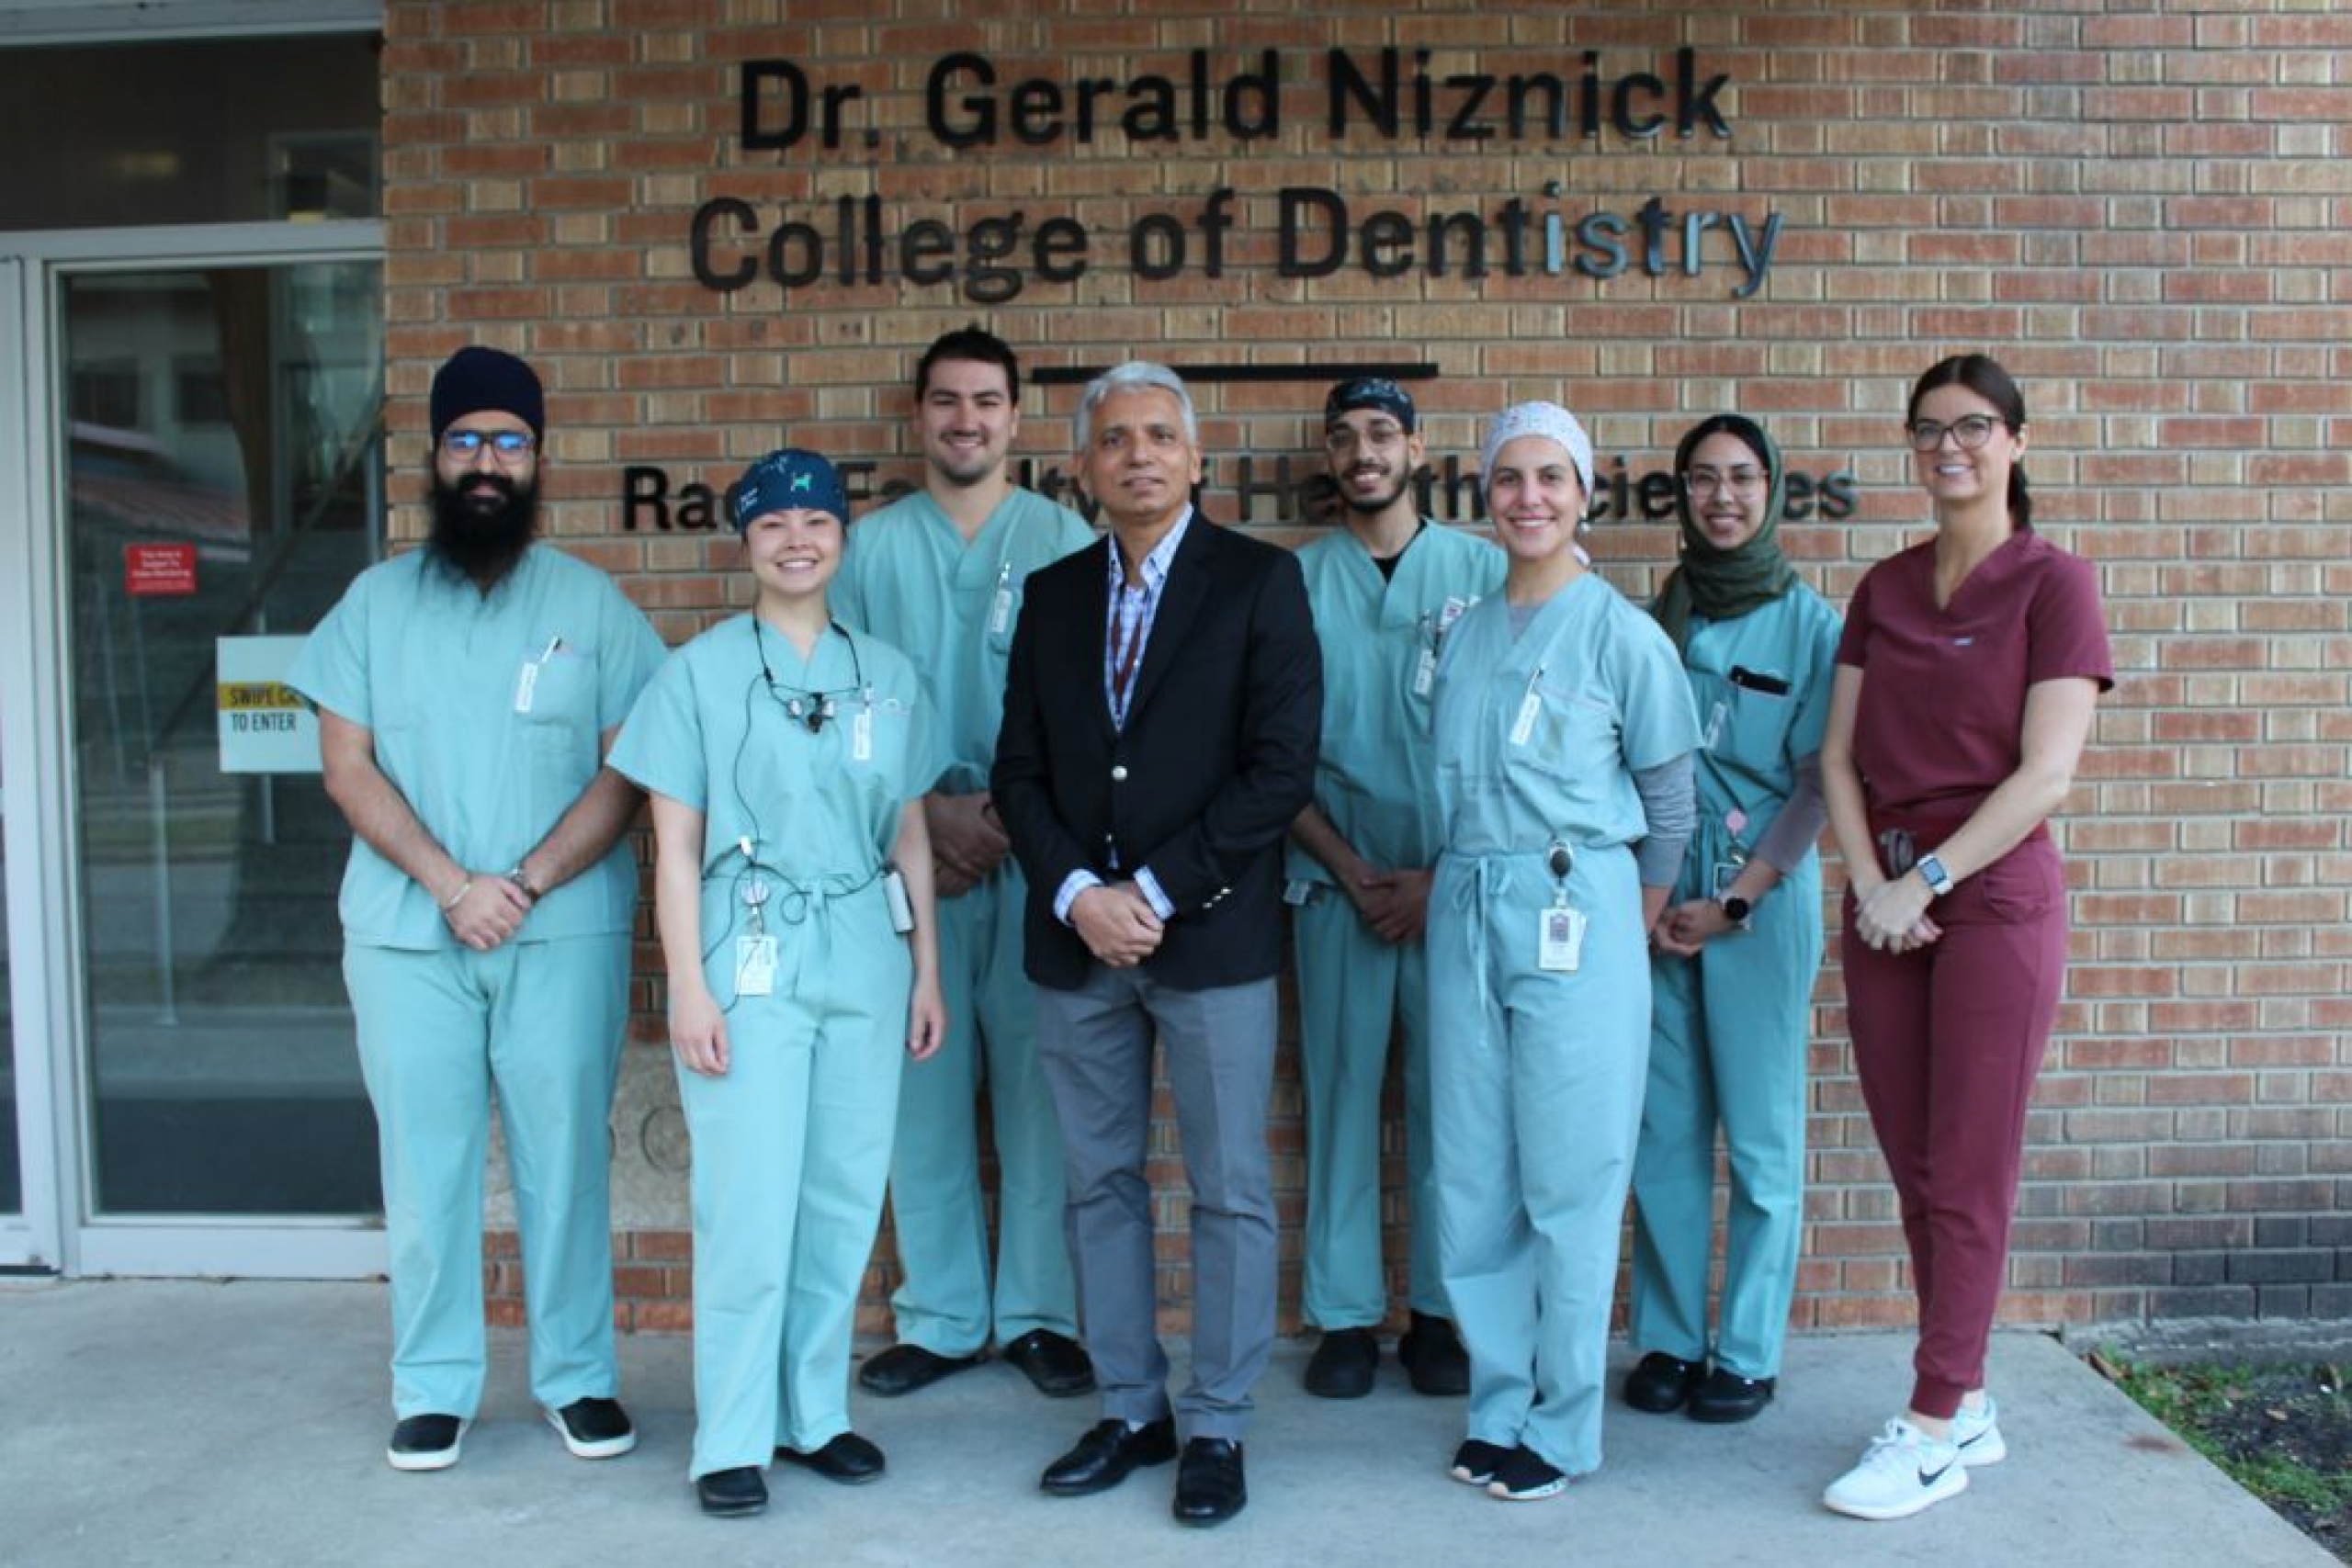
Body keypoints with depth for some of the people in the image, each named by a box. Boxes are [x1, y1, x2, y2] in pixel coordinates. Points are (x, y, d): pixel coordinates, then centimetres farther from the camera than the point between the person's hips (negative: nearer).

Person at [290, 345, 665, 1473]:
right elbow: (348, 766, 2)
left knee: (565, 1157, 3)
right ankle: (432, 1386, 18)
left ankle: (578, 1377, 16)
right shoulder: (378, 600, 8)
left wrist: (527, 883, -13)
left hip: (566, 931, -1)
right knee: (424, 1161, 5)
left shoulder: (591, 603, 4)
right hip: (405, 932, 1)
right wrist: (452, 883, -10)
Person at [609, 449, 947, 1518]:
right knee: (749, 1207, -2)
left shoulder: (888, 675, 10)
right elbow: (675, 844, -2)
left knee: (844, 1201, 7)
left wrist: (927, 970, 10)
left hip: (864, 960, 3)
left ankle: (814, 1413, 22)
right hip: (749, 957, -3)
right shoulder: (699, 671, 0)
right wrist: (687, 985, -8)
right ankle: (733, 1439, 11)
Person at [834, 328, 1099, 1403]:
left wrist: (1011, 815, -10)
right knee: (921, 1082, 4)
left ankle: (1040, 1313, 15)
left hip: (1036, 851, -1)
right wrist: (928, 810, -7)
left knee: (1037, 1082, 2)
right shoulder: (871, 545, 10)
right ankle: (940, 1317, 17)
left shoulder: (1063, 538, 5)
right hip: (913, 850, 2)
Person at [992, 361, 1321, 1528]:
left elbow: (1281, 766, -9)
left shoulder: (1259, 580, -2)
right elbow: (1019, 769, 8)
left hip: (1210, 937, -4)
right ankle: (1130, 1411, 26)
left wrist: (1155, 891, -13)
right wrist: (1076, 893, -8)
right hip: (1076, 938, 4)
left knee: (1230, 1191, 4)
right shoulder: (1052, 594, 11)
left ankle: (1216, 1429, 18)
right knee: (1100, 1183, 11)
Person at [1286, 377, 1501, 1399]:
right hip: (1336, 883, 1)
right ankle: (1346, 1315, 15)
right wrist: (1350, 869, -6)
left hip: (1455, 883, 0)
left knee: (1447, 1097, 4)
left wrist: (1439, 875, -8)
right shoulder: (1295, 580, 5)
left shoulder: (1482, 571, 3)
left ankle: (1439, 1311, 17)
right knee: (1341, 1092, 4)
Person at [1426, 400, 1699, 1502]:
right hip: (1465, 914, 5)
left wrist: (1632, 934, 4)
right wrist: (1442, 892, 8)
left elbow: (1670, 803, 2)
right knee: (1473, 1178, 9)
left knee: (1568, 1184, 2)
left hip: (1574, 918, -5)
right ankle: (1497, 1405, 24)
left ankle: (1562, 1428, 16)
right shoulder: (1463, 634, 10)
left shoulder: (1620, 631, -4)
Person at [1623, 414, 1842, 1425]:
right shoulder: (1653, 619, 8)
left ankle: (1748, 1352, 16)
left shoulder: (1811, 624, -2)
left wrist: (1737, 901, -11)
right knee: (1663, 1130, 7)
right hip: (1656, 901, 3)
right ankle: (1667, 1338, 20)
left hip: (1762, 901, -3)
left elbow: (1817, 782, -4)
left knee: (1761, 1134, 4)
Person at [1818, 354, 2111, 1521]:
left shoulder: (2052, 583, -4)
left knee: (1968, 1173, 0)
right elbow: (1839, 755, 6)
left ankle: (1932, 1433, 9)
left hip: (1994, 892, -5)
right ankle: (1969, 1406, 23)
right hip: (1883, 896, 5)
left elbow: (2046, 774, -11)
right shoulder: (1884, 590, 11)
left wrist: (1926, 880, -14)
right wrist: (1868, 880, -8)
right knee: (1915, 1168, 9)